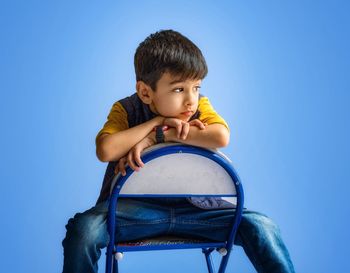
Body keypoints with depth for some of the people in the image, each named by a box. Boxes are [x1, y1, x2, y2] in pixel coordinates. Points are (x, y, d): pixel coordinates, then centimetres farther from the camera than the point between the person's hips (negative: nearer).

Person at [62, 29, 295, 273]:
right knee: (83, 229, -26)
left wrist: (157, 136, -24)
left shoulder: (200, 104, -3)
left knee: (260, 226, -17)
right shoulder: (126, 110, -4)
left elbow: (221, 137, -26)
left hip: (195, 205, 1)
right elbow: (105, 151, -23)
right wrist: (157, 122, -21)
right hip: (137, 206, 0)